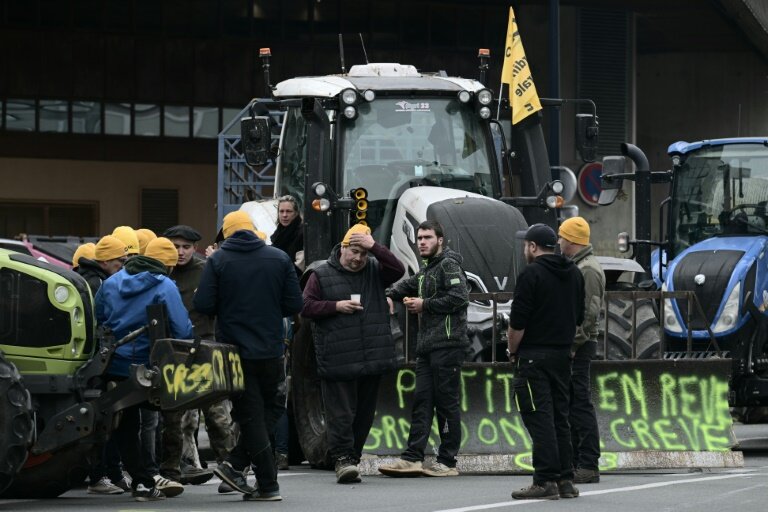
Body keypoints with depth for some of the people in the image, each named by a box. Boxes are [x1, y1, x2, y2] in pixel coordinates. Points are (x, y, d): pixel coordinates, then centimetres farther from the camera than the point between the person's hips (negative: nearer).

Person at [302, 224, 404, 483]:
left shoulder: (374, 271, 12)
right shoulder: (322, 275, 5)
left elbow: (398, 269, -5)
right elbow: (306, 306, 1)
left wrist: (374, 246, -13)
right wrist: (336, 306, -11)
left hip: (372, 360, 4)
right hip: (337, 361, -4)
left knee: (364, 413, 9)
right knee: (340, 412, -10)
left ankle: (352, 459, 17)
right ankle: (342, 458, -10)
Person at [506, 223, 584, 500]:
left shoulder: (531, 274, -13)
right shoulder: (574, 273, 12)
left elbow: (517, 321, -15)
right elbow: (579, 316, 17)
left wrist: (512, 350, 0)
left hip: (534, 356, -8)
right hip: (563, 354, 8)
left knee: (539, 420, -8)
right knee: (559, 418, 13)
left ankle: (545, 482, -11)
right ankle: (565, 480, 12)